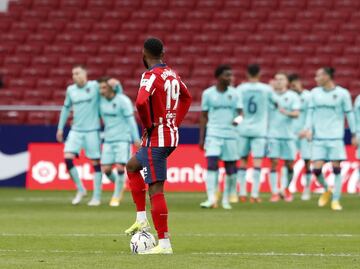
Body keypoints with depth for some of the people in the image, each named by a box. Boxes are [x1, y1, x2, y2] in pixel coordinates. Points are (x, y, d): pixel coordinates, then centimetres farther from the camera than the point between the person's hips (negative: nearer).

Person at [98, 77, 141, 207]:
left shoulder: (123, 101, -12)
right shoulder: (101, 100, 3)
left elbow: (131, 120, -10)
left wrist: (136, 139, -10)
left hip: (123, 139, -5)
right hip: (108, 140, 5)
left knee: (120, 168, -13)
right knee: (106, 169, -2)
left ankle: (116, 196, 3)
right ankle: (119, 185, 26)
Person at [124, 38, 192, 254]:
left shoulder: (151, 76, -15)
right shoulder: (172, 74, 11)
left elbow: (141, 102, -32)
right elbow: (186, 98, 27)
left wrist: (148, 125, -15)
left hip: (156, 138, -9)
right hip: (172, 135, 9)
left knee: (156, 189, -7)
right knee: (132, 166, 27)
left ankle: (164, 244, -8)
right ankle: (142, 220, 20)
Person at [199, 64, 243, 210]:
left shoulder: (234, 94, 4)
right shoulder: (208, 94, 3)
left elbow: (240, 112, -1)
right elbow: (204, 116, 8)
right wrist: (202, 138, 4)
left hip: (231, 135, 2)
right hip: (213, 134, -2)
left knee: (231, 169, 3)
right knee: (212, 164, -16)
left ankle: (226, 198, 17)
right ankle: (211, 199, -18)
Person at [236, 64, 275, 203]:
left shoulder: (240, 89, 0)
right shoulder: (266, 89, -1)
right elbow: (276, 103, 14)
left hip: (243, 129, 2)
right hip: (259, 130, -1)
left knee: (243, 160, 12)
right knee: (257, 161, -3)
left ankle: (242, 193, 11)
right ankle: (254, 194, -9)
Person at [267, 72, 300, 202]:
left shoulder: (293, 96, 4)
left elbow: (296, 113, -8)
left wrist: (287, 113, -27)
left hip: (288, 135, 0)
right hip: (273, 135, 0)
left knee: (289, 164, 4)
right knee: (274, 163, -7)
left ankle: (285, 189, 24)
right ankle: (274, 193, -3)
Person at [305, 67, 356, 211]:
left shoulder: (342, 93, -2)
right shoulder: (315, 93, 7)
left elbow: (349, 114, 3)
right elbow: (310, 112, 11)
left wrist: (354, 134, 4)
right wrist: (309, 128, -3)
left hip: (336, 137, -2)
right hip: (319, 137, 3)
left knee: (336, 168, -4)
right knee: (317, 169, -6)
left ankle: (335, 200, 4)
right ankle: (326, 190, 22)